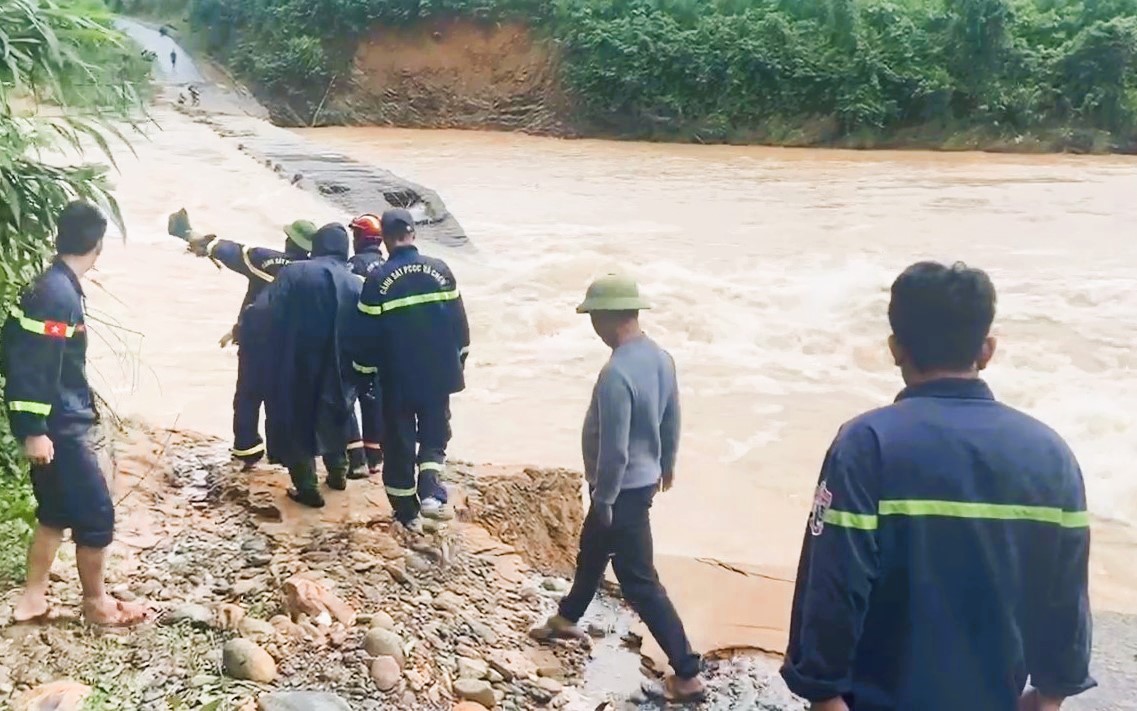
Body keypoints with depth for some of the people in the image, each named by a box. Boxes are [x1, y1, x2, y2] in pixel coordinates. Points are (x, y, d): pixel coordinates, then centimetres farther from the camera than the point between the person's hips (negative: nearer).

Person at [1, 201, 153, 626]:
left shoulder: (51, 287, 8)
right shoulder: (58, 294, -21)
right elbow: (34, 365, -24)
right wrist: (35, 431, -23)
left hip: (59, 424, 10)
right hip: (59, 429, -10)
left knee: (56, 513, 17)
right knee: (96, 515, 2)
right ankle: (97, 604, 16)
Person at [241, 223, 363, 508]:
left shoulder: (295, 273, -9)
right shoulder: (356, 285, -1)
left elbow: (263, 311, -12)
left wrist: (242, 327, 5)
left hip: (295, 367, -3)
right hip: (336, 370, 4)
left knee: (295, 420, 10)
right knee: (332, 414, 26)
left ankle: (307, 487, 9)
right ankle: (337, 472, 37)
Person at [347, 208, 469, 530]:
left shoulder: (379, 279, -11)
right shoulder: (440, 270, -5)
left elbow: (367, 332, -7)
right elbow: (459, 321, 1)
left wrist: (364, 370, 7)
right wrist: (458, 361, 15)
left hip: (397, 377, -2)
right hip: (438, 373, 2)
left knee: (399, 442, 11)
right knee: (435, 434, 19)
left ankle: (407, 512, 17)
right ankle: (430, 489, -1)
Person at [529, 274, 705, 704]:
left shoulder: (617, 374, -31)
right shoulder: (660, 357, -2)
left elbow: (614, 450, -28)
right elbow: (672, 419, 11)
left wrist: (604, 500, -15)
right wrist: (665, 466, 25)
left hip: (623, 490, -10)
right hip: (645, 479, 10)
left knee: (640, 583, 1)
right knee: (591, 552, 29)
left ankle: (687, 675, 8)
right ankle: (567, 618, 52)